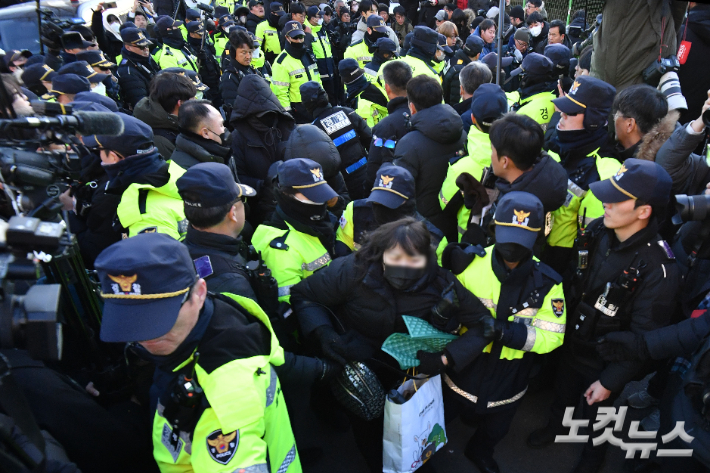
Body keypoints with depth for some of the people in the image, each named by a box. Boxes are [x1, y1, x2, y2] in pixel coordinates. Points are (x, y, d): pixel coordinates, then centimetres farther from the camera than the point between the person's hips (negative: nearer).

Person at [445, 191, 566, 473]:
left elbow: (552, 337, -19)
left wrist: (508, 332, -35)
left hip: (508, 380, 1)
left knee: (495, 430, 30)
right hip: (464, 368, -1)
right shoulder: (469, 264, -19)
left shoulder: (547, 282, -19)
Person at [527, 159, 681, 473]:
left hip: (606, 362, -4)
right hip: (572, 343, 4)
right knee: (563, 394, 30)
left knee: (594, 413, 24)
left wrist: (609, 381, -17)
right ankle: (555, 427, 62)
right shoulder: (598, 230, -15)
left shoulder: (659, 270, -31)